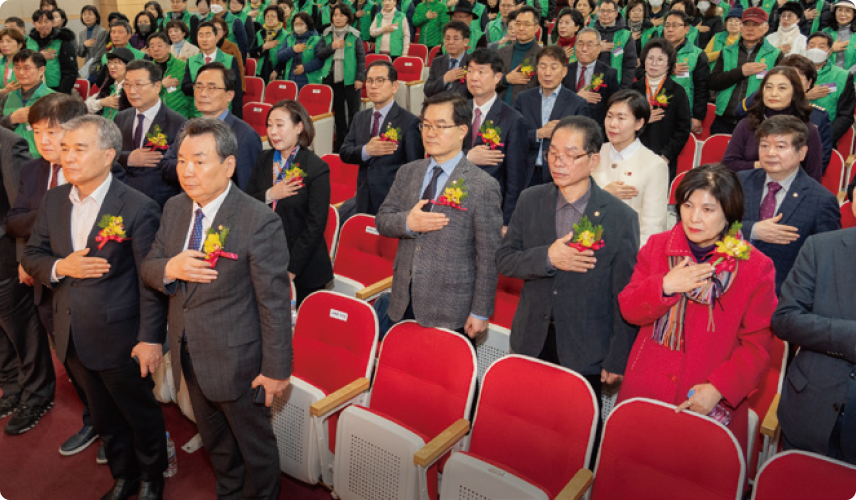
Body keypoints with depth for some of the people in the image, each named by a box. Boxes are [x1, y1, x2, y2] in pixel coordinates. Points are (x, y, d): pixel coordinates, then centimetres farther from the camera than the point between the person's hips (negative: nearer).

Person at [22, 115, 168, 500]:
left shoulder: (137, 208, -18)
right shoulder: (54, 199, 1)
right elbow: (31, 255, 7)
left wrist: (151, 338, -18)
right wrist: (60, 267, -15)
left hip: (119, 338, -6)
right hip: (72, 336, 6)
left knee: (140, 414, 14)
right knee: (104, 417, 22)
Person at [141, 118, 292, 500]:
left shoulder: (260, 221, -23)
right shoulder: (174, 209, -1)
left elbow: (274, 303, -21)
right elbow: (147, 268, 6)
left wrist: (276, 368, -18)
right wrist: (169, 269, -19)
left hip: (237, 360, -7)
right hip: (189, 355, 7)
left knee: (255, 444, 15)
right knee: (214, 440, 27)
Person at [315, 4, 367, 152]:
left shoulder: (354, 35, 0)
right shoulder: (326, 34, 8)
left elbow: (361, 58, -1)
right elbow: (318, 53, 4)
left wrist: (360, 78, -8)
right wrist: (332, 47, -11)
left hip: (350, 78, -3)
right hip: (332, 77, 3)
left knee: (354, 110, -1)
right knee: (337, 110, 11)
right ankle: (340, 141, 22)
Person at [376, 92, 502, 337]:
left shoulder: (483, 186, -11)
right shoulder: (407, 173, 7)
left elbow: (488, 257, -10)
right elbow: (381, 220, 7)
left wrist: (480, 312, -9)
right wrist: (407, 222, -16)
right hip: (403, 302, 5)